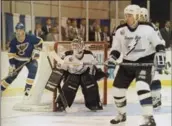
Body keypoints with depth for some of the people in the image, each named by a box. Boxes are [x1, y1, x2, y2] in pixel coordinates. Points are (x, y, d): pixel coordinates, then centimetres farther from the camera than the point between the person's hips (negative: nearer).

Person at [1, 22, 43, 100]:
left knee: (33, 70, -26)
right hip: (18, 59, 1)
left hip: (30, 58, -1)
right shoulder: (13, 42, -20)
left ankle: (27, 89, -19)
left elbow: (39, 42, -7)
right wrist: (12, 66, -22)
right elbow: (11, 55, -16)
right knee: (12, 75, 0)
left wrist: (36, 51, -14)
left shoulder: (30, 38, -25)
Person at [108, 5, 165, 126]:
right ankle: (121, 115, 32)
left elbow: (158, 43, -4)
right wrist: (112, 58, -11)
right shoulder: (120, 30, -2)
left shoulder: (147, 28, -13)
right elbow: (116, 48, 7)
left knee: (142, 87, -27)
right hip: (127, 63, 5)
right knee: (118, 89, 7)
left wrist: (160, 54, -19)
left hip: (144, 62, -5)